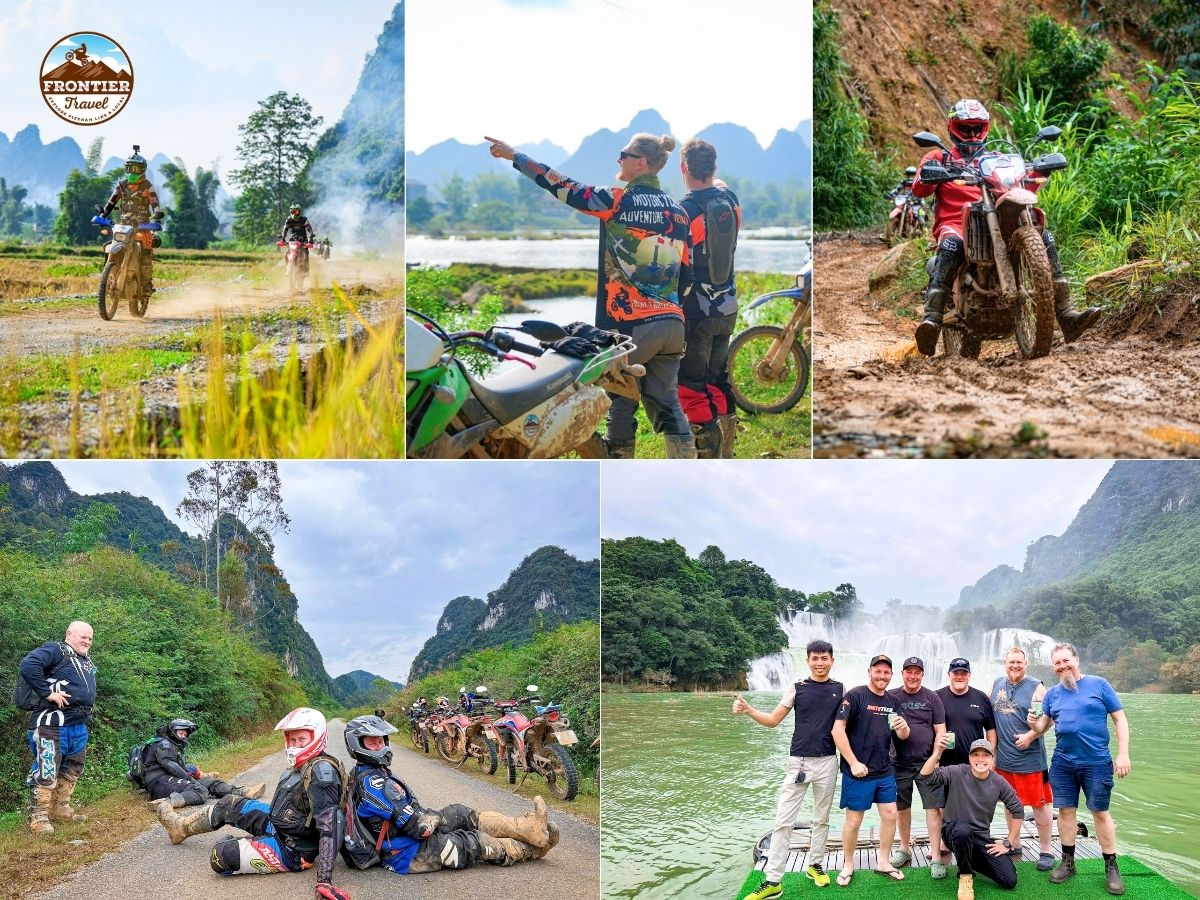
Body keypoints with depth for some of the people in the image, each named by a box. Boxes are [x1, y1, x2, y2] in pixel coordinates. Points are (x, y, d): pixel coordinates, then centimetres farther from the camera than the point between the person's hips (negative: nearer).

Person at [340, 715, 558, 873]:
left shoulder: (360, 775, 7)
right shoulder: (374, 783, -26)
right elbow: (418, 825, -25)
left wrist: (426, 814, 8)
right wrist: (437, 817, -6)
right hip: (406, 856, -10)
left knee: (460, 813, 6)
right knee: (476, 843, -5)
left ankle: (525, 827, 8)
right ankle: (531, 850, 12)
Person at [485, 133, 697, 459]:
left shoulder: (618, 201, -8)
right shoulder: (677, 211, 10)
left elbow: (561, 186, -4)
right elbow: (687, 273, 11)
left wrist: (514, 156, 4)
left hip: (632, 325, -6)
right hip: (672, 323, 6)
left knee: (621, 401, 6)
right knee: (666, 400, 10)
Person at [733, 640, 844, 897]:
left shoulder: (840, 689, 3)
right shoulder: (797, 688, 2)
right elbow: (773, 720, 4)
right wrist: (748, 710, -13)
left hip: (827, 762, 1)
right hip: (798, 761, -1)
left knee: (821, 818, 11)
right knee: (783, 820, -4)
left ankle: (815, 865, 28)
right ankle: (773, 881, -4)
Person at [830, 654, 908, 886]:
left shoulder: (892, 701, 9)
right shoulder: (855, 695, -11)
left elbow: (902, 736, 13)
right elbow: (838, 730, -16)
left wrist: (903, 727, -12)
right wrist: (853, 763, -18)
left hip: (885, 771, 6)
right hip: (858, 771, -6)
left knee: (890, 815, 8)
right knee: (854, 819, 3)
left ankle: (884, 863, 23)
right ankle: (848, 864, 19)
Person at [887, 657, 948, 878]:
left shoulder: (932, 698, 3)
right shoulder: (891, 697, 4)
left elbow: (940, 730, 2)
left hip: (927, 762, -1)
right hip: (900, 763, 1)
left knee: (933, 807, -7)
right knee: (902, 807, 11)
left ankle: (935, 856, -4)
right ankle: (905, 849, 28)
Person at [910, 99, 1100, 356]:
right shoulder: (940, 157, 17)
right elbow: (919, 190, -2)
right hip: (955, 225, -4)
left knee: (1044, 237, -16)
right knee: (951, 245, -40)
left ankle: (1067, 317, -22)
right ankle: (931, 321, -53)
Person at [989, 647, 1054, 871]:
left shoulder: (1035, 687, -6)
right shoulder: (997, 685, 11)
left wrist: (1030, 736, -22)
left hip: (1029, 758, -5)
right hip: (1004, 758, 5)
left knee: (1040, 804, -1)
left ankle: (1045, 851, 6)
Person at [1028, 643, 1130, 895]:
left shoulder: (1098, 684, -4)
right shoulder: (1052, 693, 7)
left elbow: (1120, 719, -4)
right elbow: (1041, 727, 9)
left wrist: (1123, 754, -11)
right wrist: (1033, 723, -15)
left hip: (1096, 763, -4)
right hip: (1063, 763, 4)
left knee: (1100, 813, 0)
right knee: (1066, 811, 8)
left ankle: (1111, 867, 9)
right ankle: (1068, 862, 20)